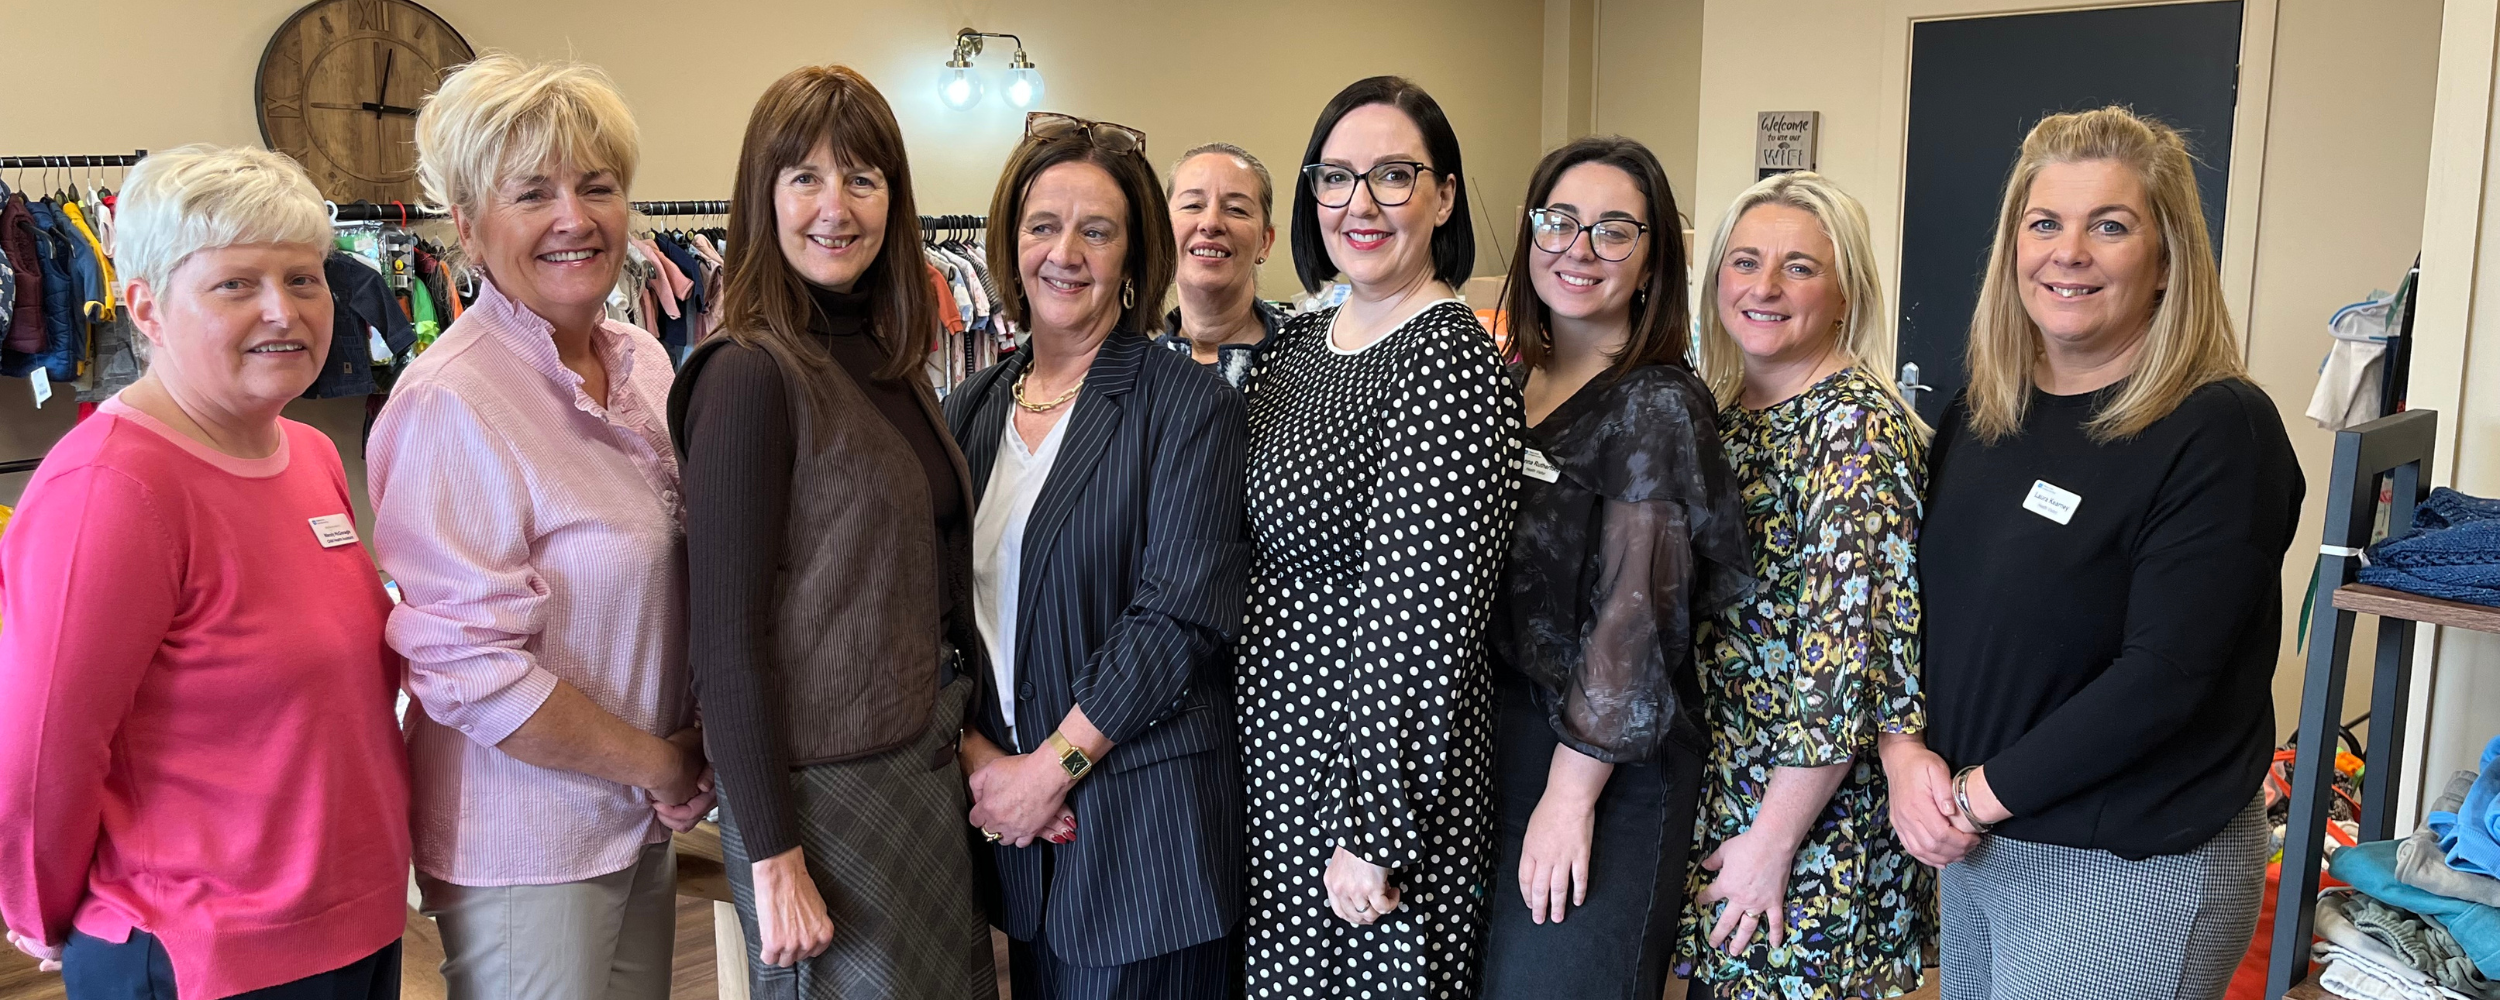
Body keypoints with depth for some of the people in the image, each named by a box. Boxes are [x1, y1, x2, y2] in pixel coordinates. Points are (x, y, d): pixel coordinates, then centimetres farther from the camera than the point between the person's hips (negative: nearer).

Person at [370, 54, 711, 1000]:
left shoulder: (645, 363, 4)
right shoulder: (451, 405, -20)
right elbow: (470, 672, -23)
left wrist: (684, 763, 2)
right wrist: (659, 763, -13)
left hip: (641, 821, 7)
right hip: (524, 852, -7)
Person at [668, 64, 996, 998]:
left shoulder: (889, 362, 8)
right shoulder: (750, 375, -15)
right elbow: (725, 632, -17)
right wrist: (772, 855, -17)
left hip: (928, 771, 7)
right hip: (824, 792, -7)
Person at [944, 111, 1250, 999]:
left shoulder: (1186, 404, -8)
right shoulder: (972, 409, 9)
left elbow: (1178, 617, -15)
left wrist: (1051, 767, -14)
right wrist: (974, 751, -6)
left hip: (1143, 821, -5)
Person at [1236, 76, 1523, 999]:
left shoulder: (1453, 364, -19)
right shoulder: (1295, 344, 7)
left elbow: (1424, 623, -22)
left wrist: (1375, 834, -21)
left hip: (1377, 758, -8)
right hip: (1269, 750, 8)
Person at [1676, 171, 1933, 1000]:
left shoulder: (1857, 427, -18)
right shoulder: (1724, 411, 6)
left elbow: (1847, 661, -22)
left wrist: (1772, 840, -19)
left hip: (1816, 812, -7)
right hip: (1714, 791, 7)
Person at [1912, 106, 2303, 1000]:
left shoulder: (2219, 433, -16)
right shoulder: (1979, 416, 4)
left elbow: (2165, 675, -22)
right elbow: (1926, 603, 7)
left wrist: (1986, 789, -17)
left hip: (2132, 874, -6)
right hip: (1976, 846, 6)